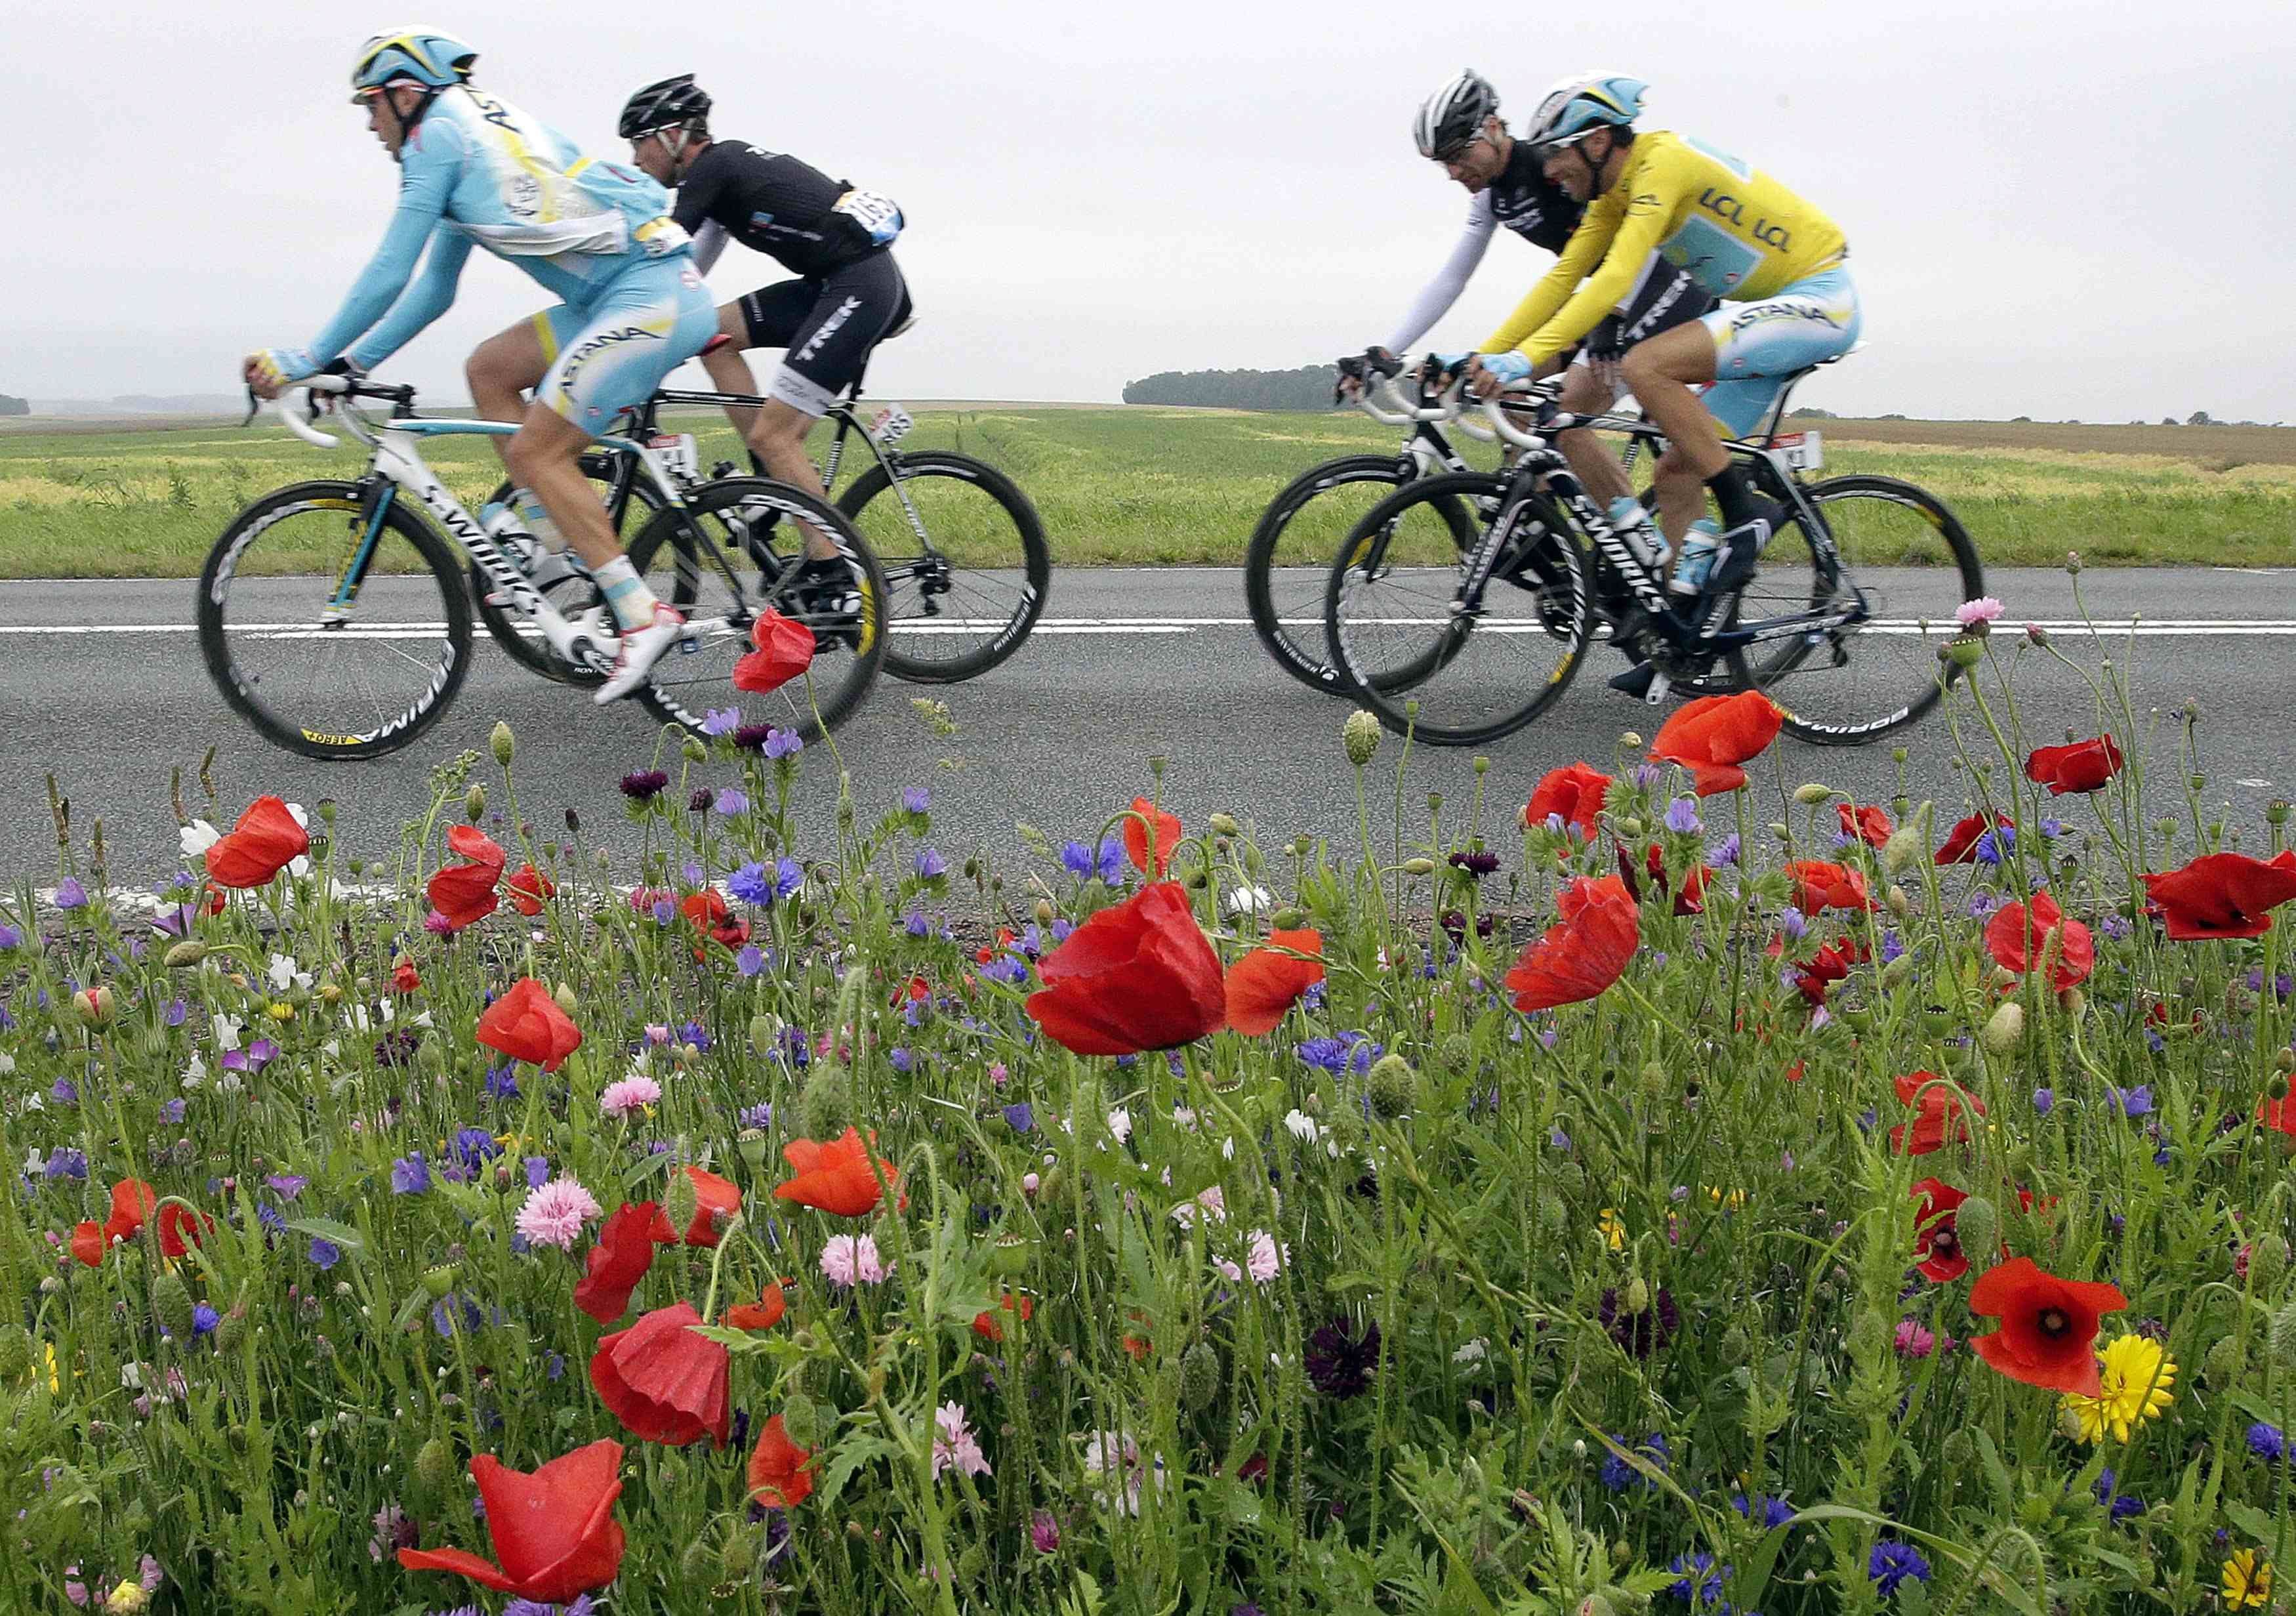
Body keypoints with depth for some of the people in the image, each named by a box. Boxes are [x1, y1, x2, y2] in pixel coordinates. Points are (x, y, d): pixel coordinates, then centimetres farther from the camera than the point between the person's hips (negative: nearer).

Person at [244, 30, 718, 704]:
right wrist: (350, 363, 25)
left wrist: (304, 362, 3)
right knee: (490, 368, 14)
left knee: (533, 450, -8)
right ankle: (549, 538, 11)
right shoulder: (479, 132, 25)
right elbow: (434, 289, 28)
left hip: (651, 295, -10)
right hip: (629, 297, 10)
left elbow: (387, 276, -6)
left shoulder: (439, 134, -3)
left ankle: (642, 616, -10)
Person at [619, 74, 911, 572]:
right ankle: (775, 485, 8)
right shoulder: (727, 166, 21)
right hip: (833, 283, 10)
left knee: (772, 435, -13)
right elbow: (687, 273, 26)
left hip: (860, 286, -10)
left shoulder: (711, 167, -8)